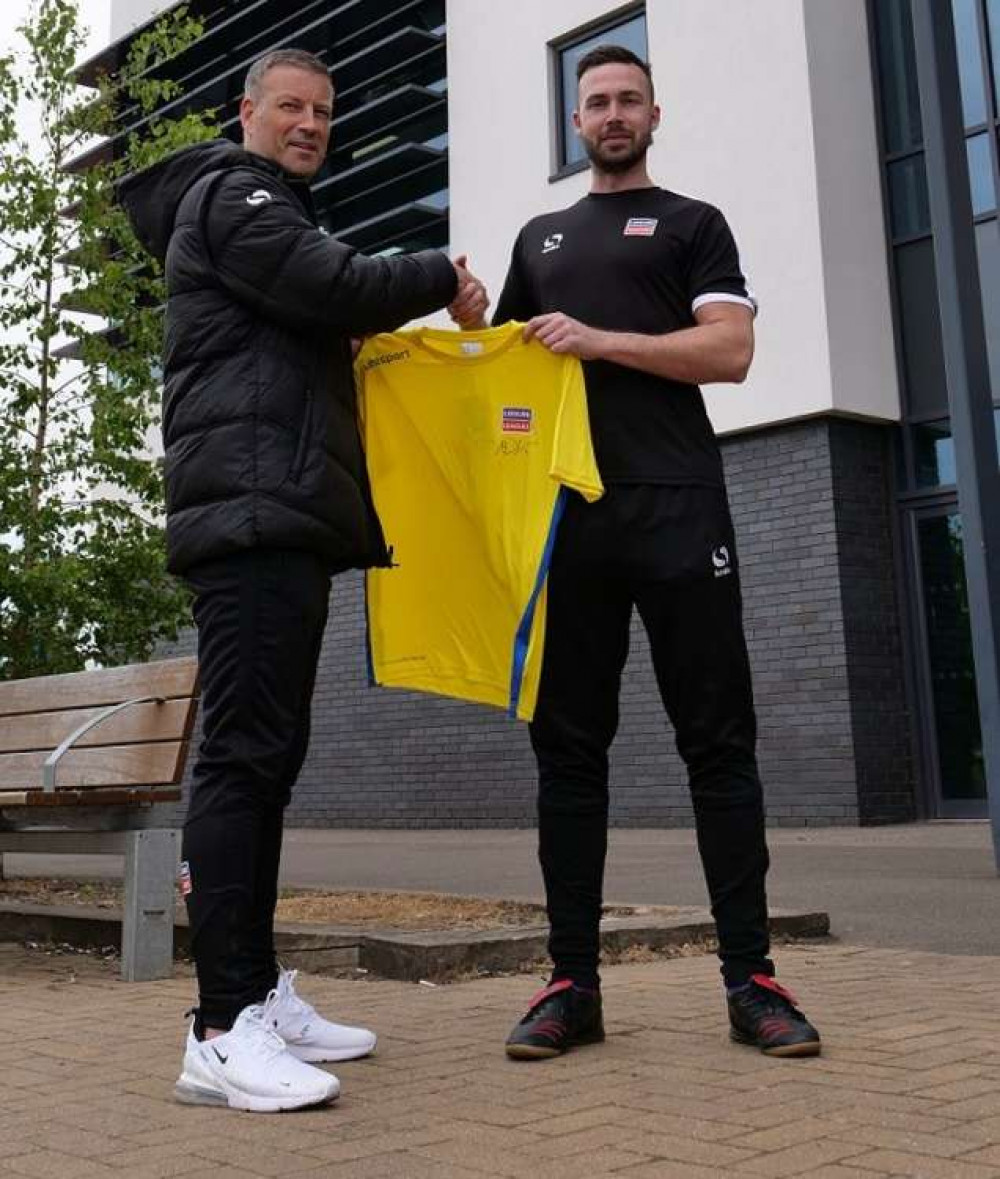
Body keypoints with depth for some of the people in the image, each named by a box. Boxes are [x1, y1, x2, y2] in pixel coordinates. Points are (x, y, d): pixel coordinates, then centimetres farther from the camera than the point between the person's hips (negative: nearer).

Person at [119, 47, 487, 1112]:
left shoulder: (266, 212, 32)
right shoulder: (231, 195, 2)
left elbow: (318, 340, 27)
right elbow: (340, 288, -11)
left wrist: (429, 325, 13)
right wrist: (442, 277, 5)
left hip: (285, 518, 10)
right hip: (252, 509, -10)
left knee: (266, 754, 7)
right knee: (245, 752, -16)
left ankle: (258, 995, 12)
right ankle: (222, 1031, -16)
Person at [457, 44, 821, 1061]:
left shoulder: (692, 225, 14)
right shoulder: (541, 237, 26)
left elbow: (731, 349, -1)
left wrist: (599, 339, -11)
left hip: (676, 506, -3)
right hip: (567, 511, 4)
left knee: (717, 741, -4)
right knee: (568, 745, 1)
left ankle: (749, 977, 2)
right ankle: (573, 980, 6)